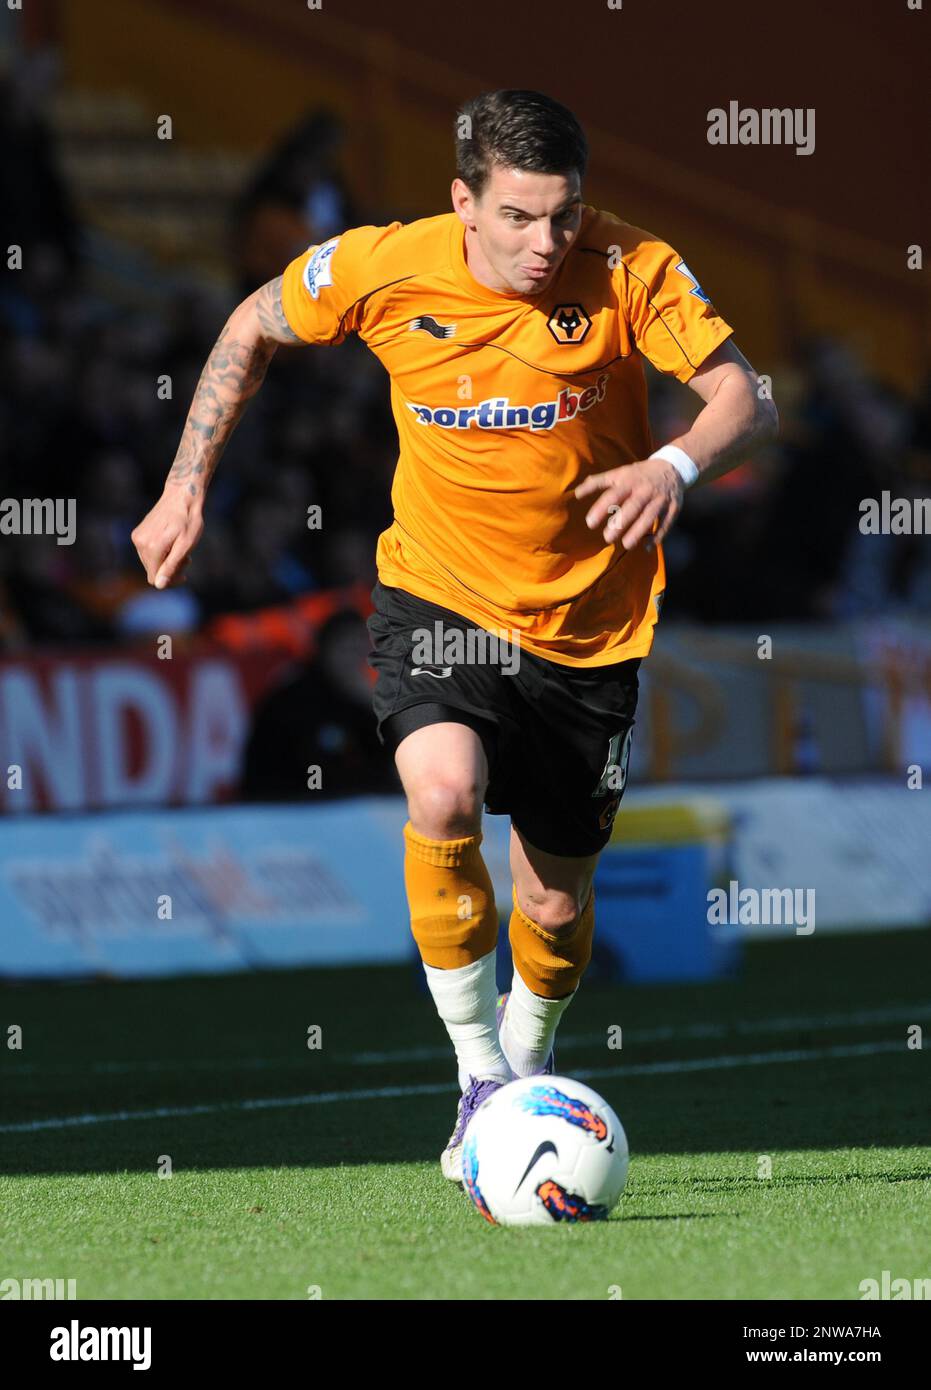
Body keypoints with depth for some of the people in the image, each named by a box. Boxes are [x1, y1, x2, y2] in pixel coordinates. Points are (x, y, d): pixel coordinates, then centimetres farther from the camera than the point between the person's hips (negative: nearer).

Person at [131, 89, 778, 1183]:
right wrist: (185, 490, 2)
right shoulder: (384, 269, -14)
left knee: (558, 905, 10)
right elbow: (254, 328, 5)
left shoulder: (627, 269, -17)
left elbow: (743, 399, -21)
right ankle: (481, 1076, -15)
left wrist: (676, 466, -43)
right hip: (436, 598, -1)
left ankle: (528, 1076, 42)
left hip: (586, 626, 1)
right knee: (444, 794, -30)